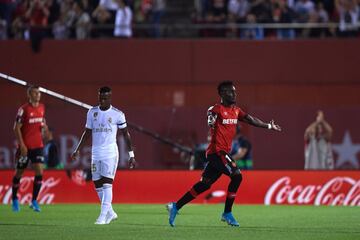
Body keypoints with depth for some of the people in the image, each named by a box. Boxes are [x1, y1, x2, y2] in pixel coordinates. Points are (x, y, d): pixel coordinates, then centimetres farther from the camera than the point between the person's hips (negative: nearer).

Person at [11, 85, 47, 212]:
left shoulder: (42, 107, 7)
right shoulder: (24, 109, -11)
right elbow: (17, 128, -10)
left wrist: (43, 125, -1)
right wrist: (21, 145, -15)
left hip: (38, 146, 4)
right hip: (25, 146, -4)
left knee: (39, 172, -9)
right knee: (19, 172, 7)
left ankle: (34, 201, -1)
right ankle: (15, 199, 24)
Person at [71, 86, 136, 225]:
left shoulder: (117, 114, -1)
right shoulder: (92, 112, 9)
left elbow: (125, 134, 4)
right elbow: (87, 132, 17)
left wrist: (131, 155, 1)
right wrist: (78, 150, 10)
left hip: (110, 153, -4)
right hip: (95, 153, 5)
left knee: (107, 184, -12)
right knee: (98, 185, 5)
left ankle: (103, 216, -13)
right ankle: (110, 213, 19)